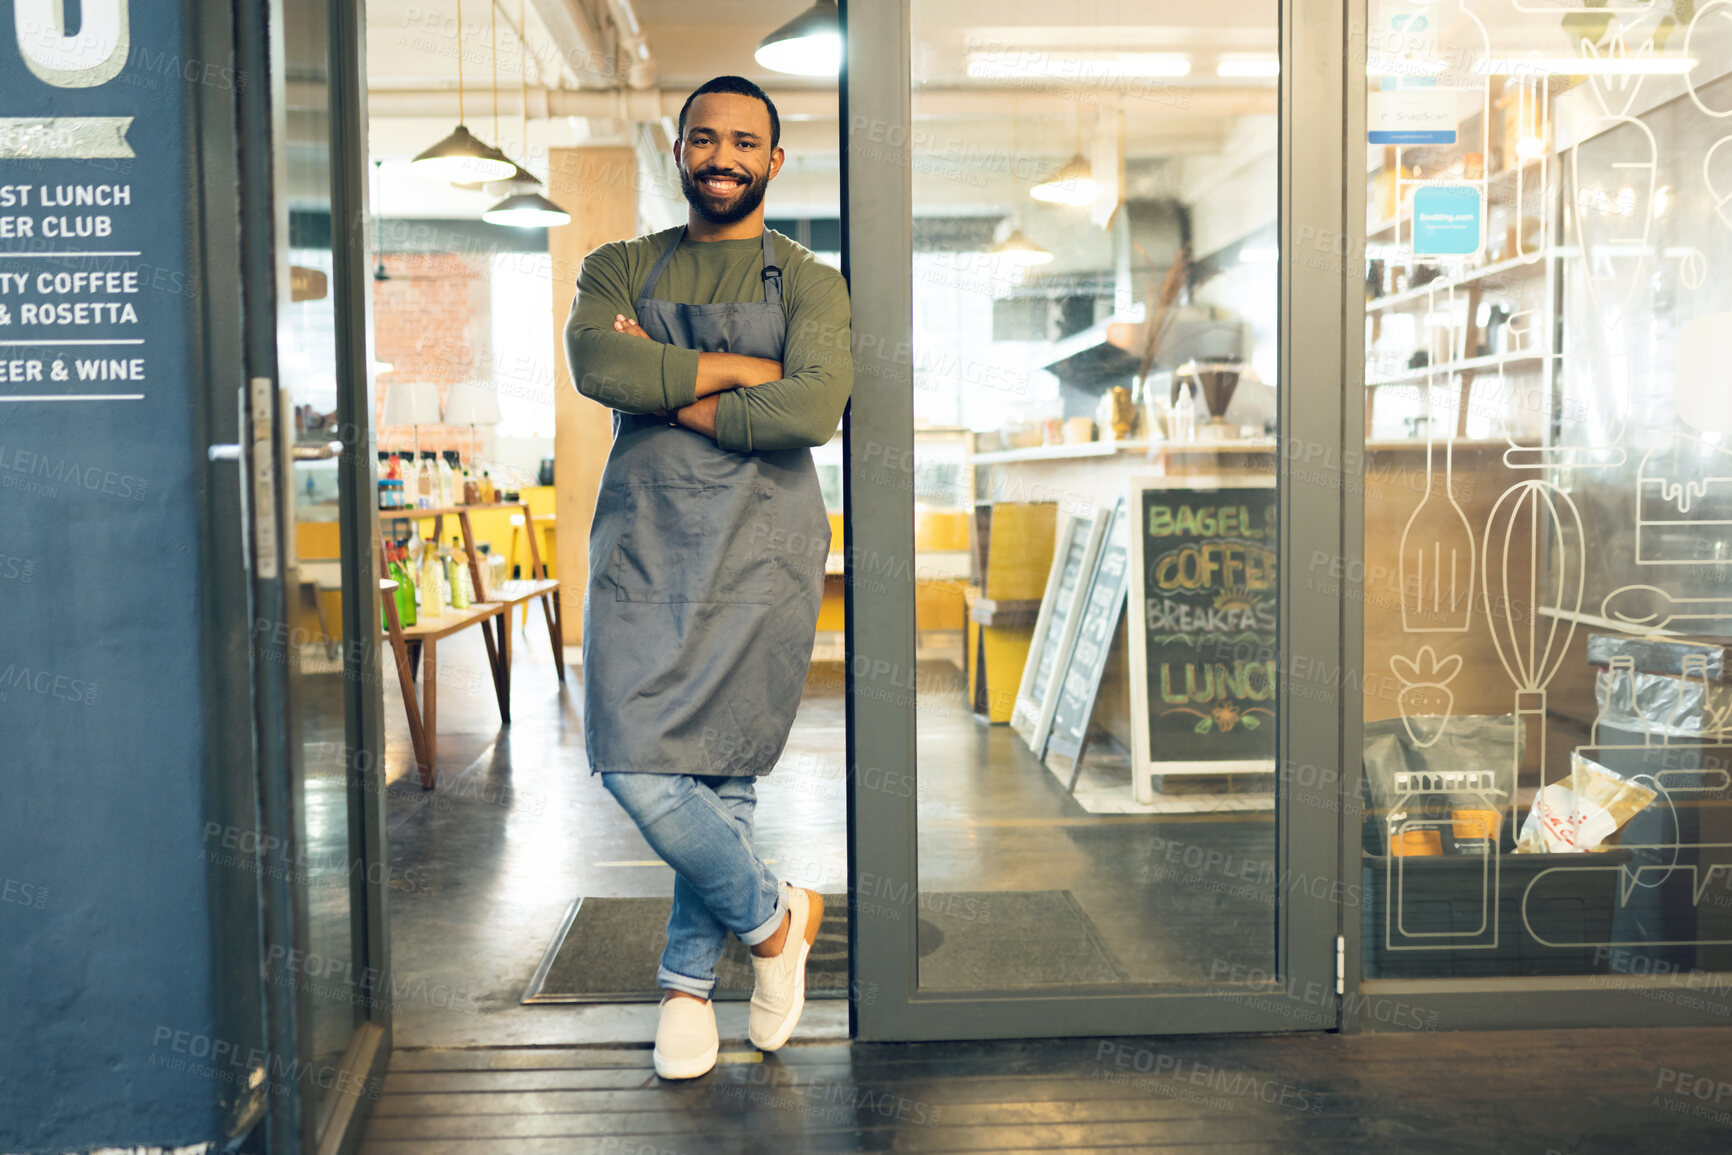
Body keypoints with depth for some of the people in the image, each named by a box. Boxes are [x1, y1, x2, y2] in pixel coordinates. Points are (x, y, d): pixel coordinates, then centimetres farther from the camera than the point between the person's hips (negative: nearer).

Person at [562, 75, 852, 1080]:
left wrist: (671, 389, -5)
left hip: (761, 548, -2)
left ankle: (690, 979, 21)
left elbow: (814, 410, -11)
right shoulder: (620, 269, 16)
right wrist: (741, 368, -8)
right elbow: (595, 366, -6)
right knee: (633, 763, -7)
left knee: (720, 770, -3)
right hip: (642, 542, 2)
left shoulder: (808, 283, 9)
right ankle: (772, 915, 16)